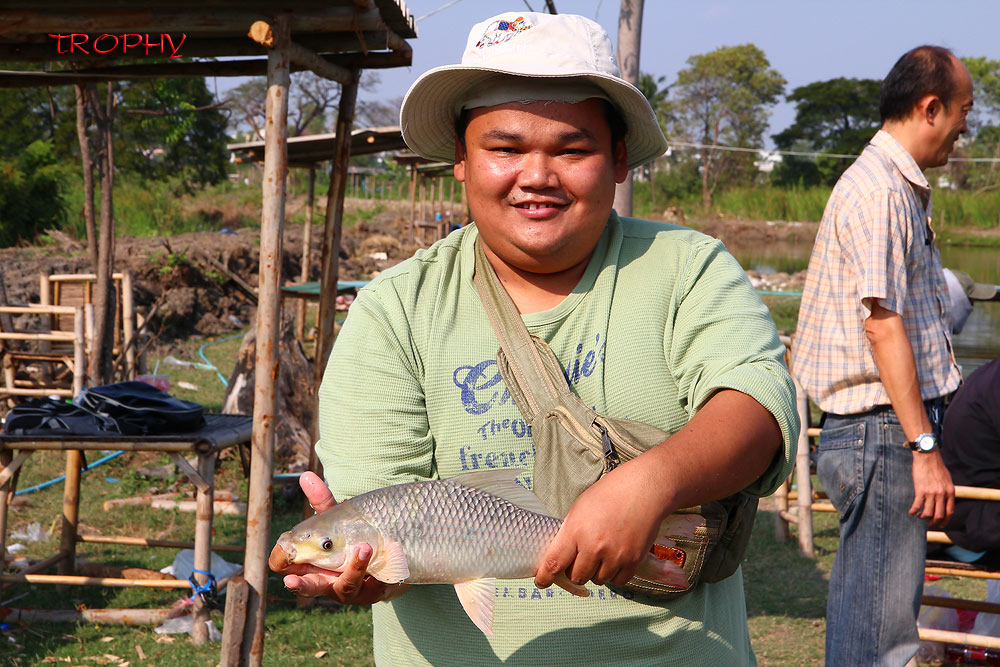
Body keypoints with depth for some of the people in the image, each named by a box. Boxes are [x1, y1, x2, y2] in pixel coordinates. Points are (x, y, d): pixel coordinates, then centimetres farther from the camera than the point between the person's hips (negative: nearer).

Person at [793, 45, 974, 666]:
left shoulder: (905, 188, 19)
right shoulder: (879, 190, -14)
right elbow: (883, 326, -21)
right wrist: (925, 448, -22)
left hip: (893, 427, 10)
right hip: (883, 428, -10)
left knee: (865, 609, 15)